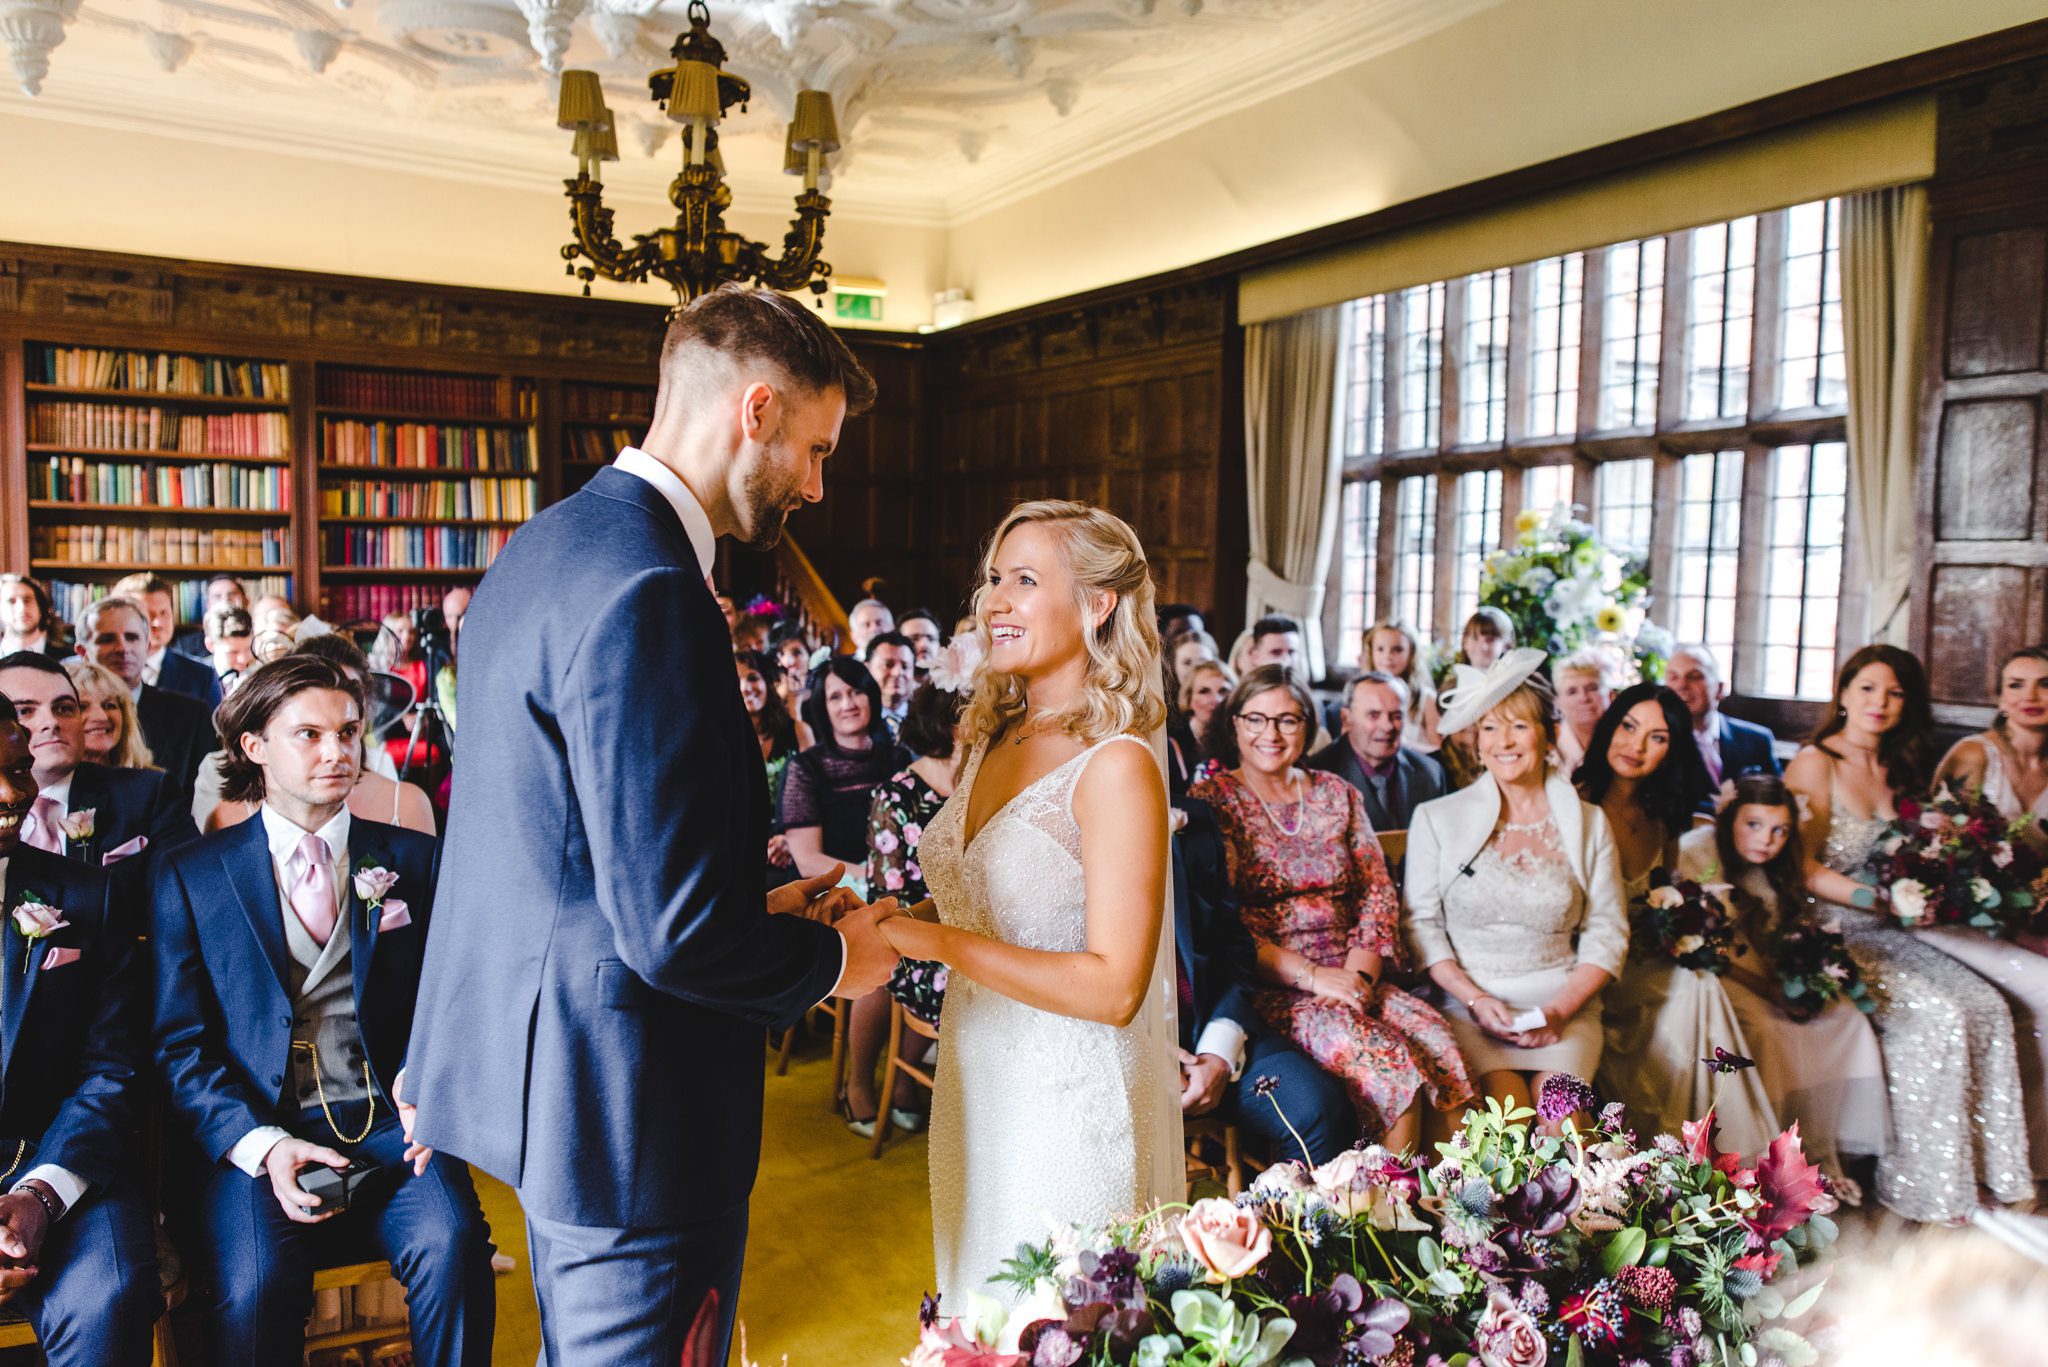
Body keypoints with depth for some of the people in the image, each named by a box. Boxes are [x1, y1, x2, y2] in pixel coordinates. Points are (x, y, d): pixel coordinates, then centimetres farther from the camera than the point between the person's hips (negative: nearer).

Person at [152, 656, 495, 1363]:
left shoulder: (414, 860, 12)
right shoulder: (189, 874, 9)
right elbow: (180, 1044, 4)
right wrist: (262, 1144, -12)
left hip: (389, 1124, 1)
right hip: (250, 1137, 0)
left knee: (451, 1242, -29)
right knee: (255, 1282, -29)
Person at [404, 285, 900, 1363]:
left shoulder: (549, 545, 8)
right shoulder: (648, 589, -26)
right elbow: (674, 930, -28)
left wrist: (757, 905, 12)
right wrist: (832, 960, -9)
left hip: (544, 1068, 11)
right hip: (629, 1112, -11)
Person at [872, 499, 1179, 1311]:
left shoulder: (1116, 765, -19)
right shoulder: (993, 741, 4)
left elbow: (1113, 987, -21)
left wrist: (943, 943, -23)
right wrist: (888, 921, -6)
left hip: (1074, 1105, -7)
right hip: (977, 1085, 7)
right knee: (980, 1311, 23)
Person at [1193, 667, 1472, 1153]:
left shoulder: (1337, 794, 16)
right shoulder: (1209, 800, 0)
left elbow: (1378, 891, 11)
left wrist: (1360, 973, -7)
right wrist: (1311, 975, -15)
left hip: (1348, 978, 5)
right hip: (1266, 989, -4)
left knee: (1432, 1036, -25)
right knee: (1375, 1053, -30)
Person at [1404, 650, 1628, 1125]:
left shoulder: (1589, 823, 10)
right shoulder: (1436, 819, 6)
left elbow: (1608, 932, 9)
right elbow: (1421, 923, 3)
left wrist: (1560, 1009, -7)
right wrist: (1477, 1001, -10)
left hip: (1563, 1010, 1)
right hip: (1468, 1004, -1)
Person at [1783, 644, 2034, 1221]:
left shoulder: (1896, 772, 15)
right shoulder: (1814, 764, -7)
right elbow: (1804, 869, -13)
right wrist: (1880, 897, -22)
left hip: (1884, 934, 7)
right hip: (1827, 935, -7)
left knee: (1987, 1006, -12)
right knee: (1937, 1014, -22)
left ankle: (1983, 1166, -1)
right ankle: (1921, 1182, -9)